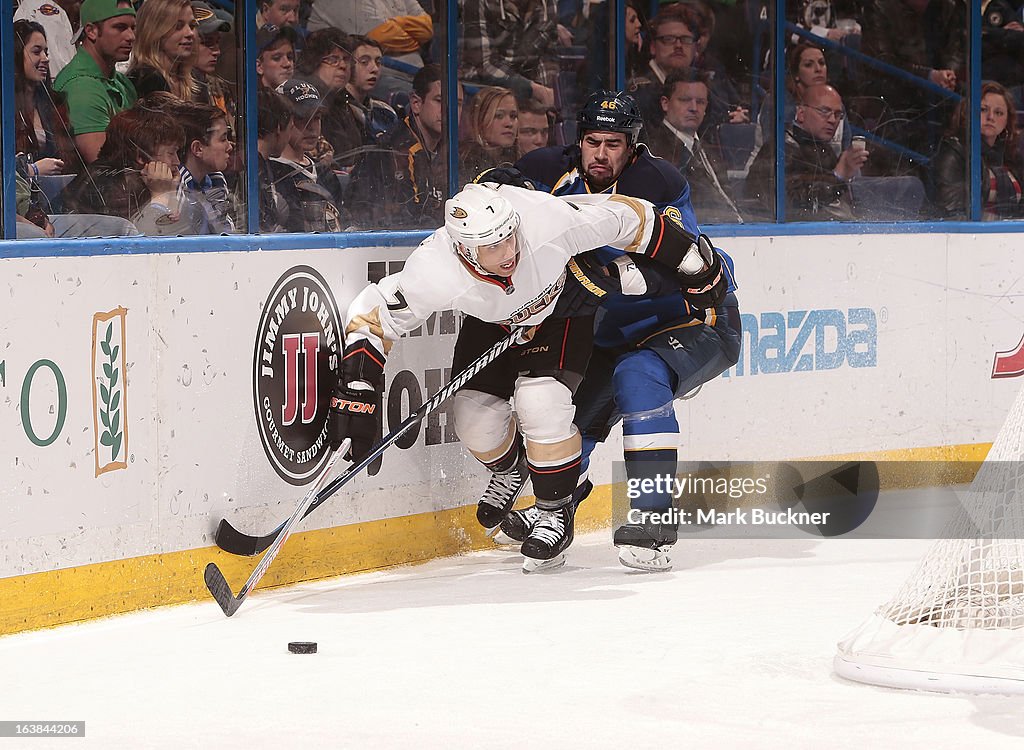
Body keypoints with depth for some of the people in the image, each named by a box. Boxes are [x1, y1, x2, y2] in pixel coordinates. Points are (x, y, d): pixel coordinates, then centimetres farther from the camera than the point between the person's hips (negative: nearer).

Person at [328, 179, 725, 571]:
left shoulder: (547, 220, -40)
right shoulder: (435, 271, -38)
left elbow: (626, 217, -25)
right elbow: (373, 314, -27)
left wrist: (688, 257, -14)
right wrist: (356, 390, -33)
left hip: (565, 307, -2)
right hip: (492, 321, 2)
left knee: (540, 399, -22)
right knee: (474, 414, -4)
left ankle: (556, 514, -2)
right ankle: (509, 469, 33)